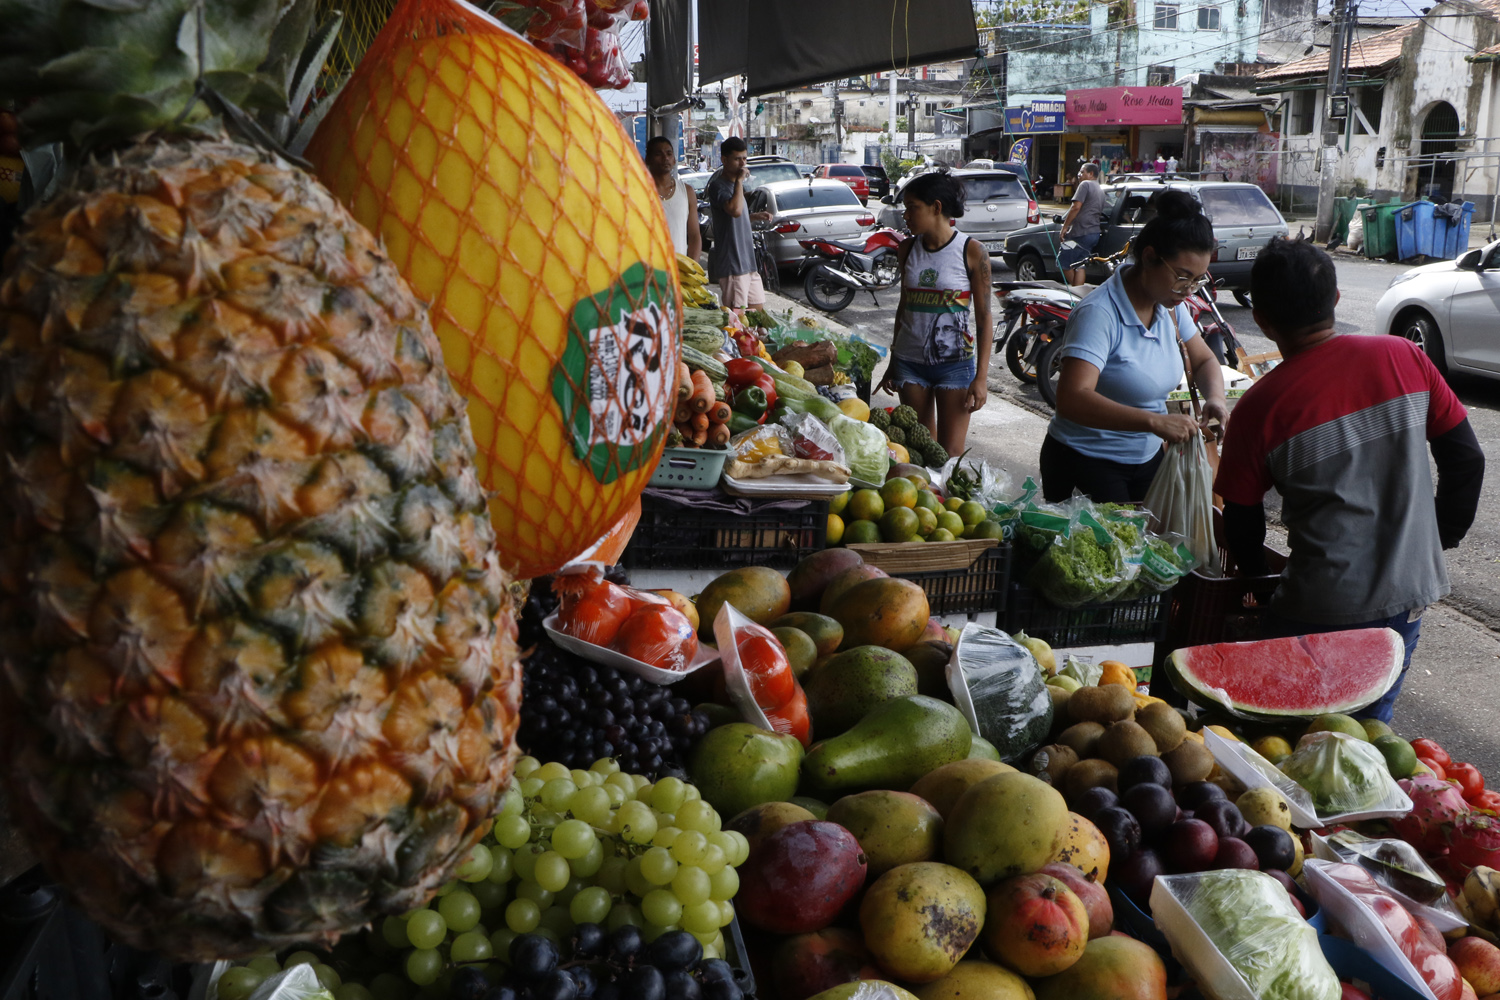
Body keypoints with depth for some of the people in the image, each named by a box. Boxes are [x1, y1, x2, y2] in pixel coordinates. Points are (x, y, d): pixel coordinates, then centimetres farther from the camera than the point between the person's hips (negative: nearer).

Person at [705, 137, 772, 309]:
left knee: (758, 310, 14)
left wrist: (755, 216, 13)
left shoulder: (735, 184, 16)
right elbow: (735, 210, -32)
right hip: (731, 264, -9)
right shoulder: (718, 186, -13)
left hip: (748, 262, 10)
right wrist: (739, 180, -21)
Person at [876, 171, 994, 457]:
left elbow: (984, 318, -7)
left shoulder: (971, 251, -8)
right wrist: (893, 363, 17)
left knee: (950, 454, -3)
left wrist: (981, 377, -12)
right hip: (910, 359, 4)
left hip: (955, 362, -4)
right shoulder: (909, 248, 6)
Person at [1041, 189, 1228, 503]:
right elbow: (1072, 400, -36)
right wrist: (1154, 421, -45)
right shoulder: (1099, 313, -24)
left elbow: (1204, 361, 14)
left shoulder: (1171, 306, 0)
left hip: (1147, 459, 8)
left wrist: (1215, 397, -10)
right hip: (1085, 465, -8)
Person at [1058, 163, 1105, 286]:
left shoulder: (1085, 184, -7)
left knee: (1063, 262, 0)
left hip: (1081, 233, -9)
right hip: (1094, 233, 9)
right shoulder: (1101, 190, 22)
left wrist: (1065, 227, -13)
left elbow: (1076, 207, -17)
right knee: (1079, 266, 8)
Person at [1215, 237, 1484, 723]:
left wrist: (1256, 574, 17)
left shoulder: (1260, 407, -13)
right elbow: (1466, 459, 3)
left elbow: (1241, 521, -3)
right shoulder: (1404, 358, -4)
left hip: (1320, 610, -4)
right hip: (1408, 597, 4)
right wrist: (1439, 540, 17)